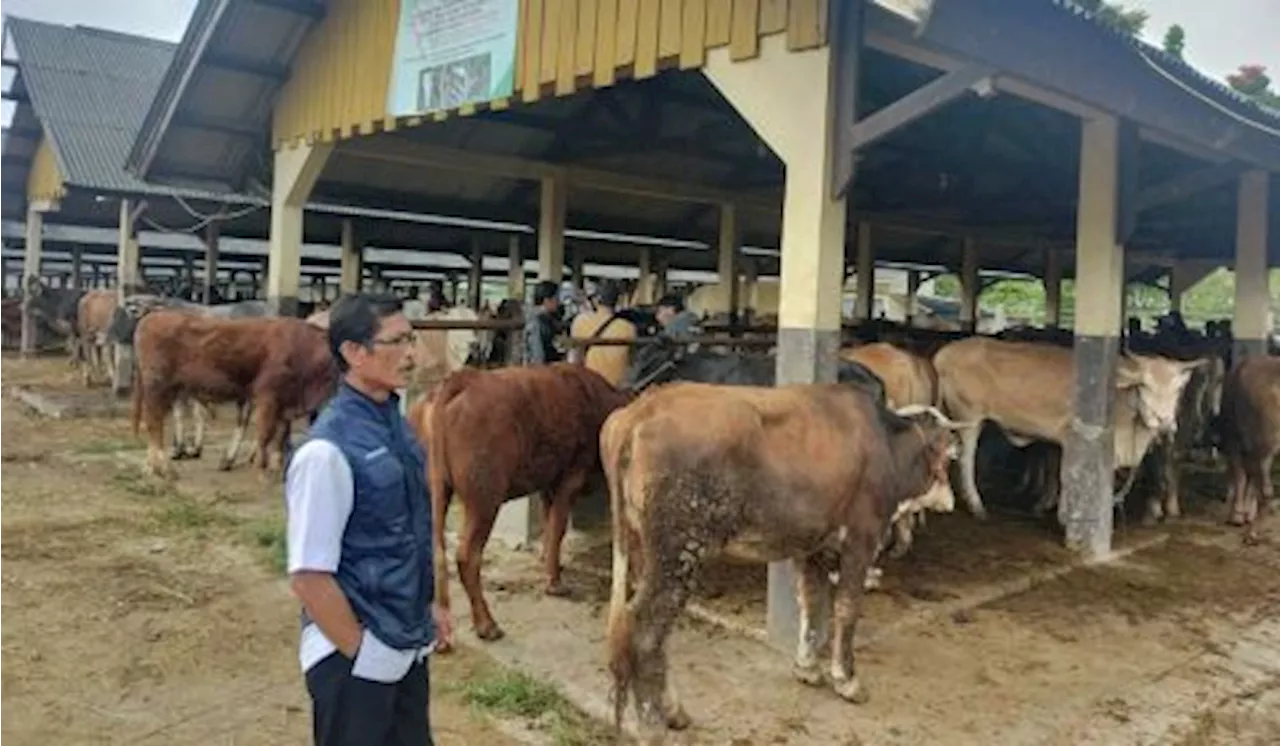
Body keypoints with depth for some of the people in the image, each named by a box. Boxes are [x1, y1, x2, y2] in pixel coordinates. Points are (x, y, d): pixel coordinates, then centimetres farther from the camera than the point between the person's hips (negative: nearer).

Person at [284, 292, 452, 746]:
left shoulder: (394, 424, 1)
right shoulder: (329, 450, -22)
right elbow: (309, 576, -21)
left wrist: (428, 605, 10)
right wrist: (360, 651, -12)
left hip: (409, 648, 7)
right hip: (357, 662, -7)